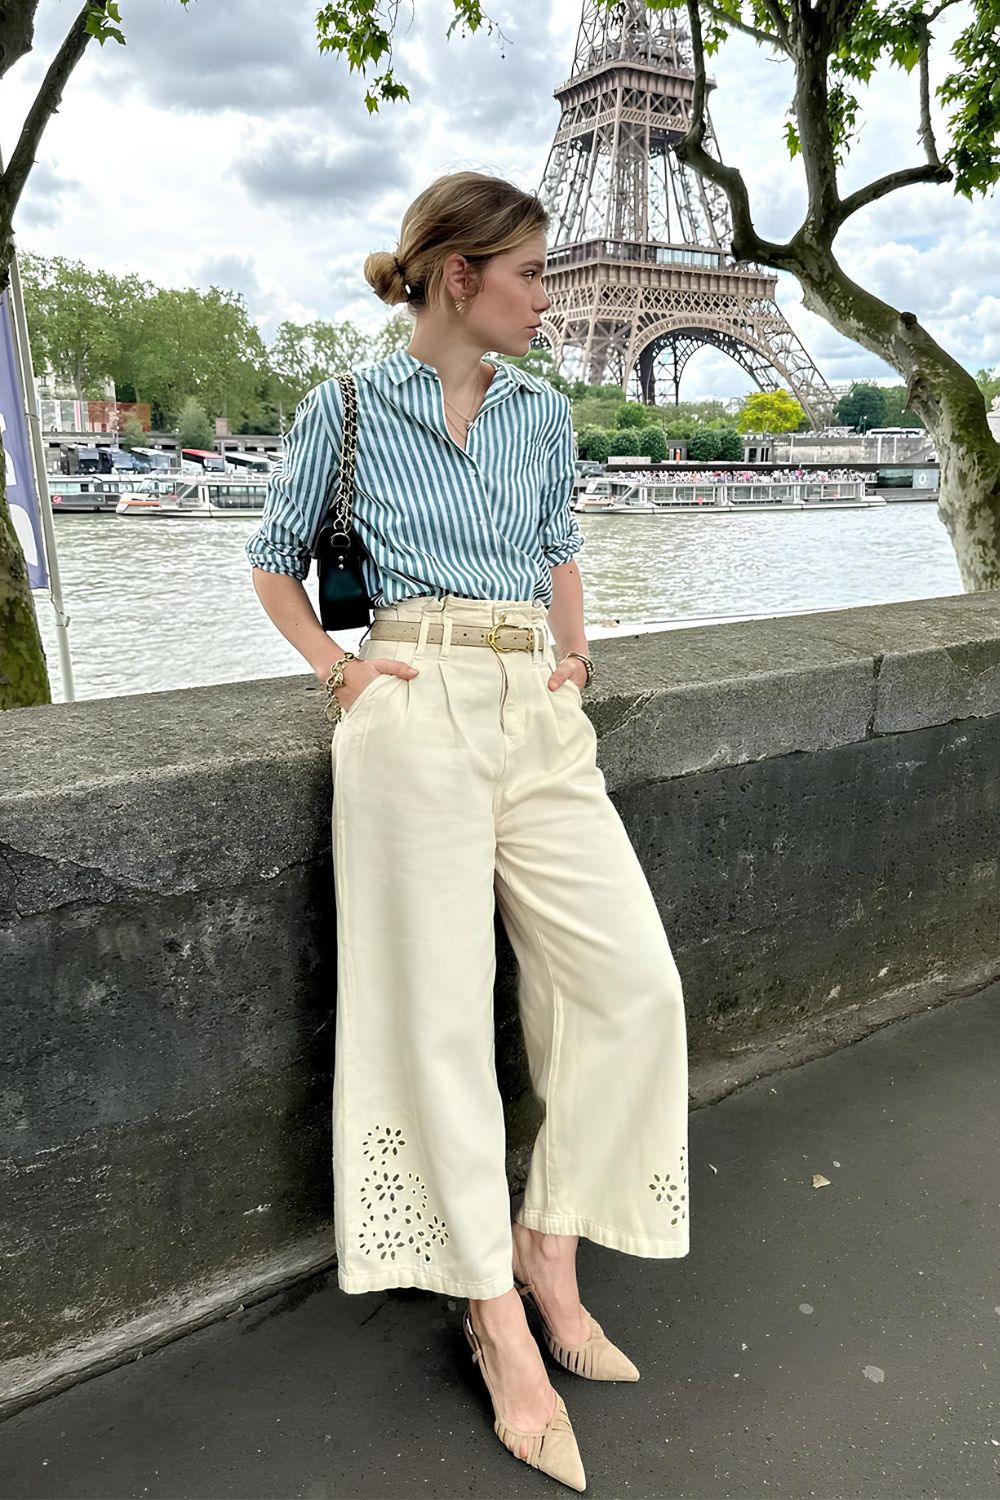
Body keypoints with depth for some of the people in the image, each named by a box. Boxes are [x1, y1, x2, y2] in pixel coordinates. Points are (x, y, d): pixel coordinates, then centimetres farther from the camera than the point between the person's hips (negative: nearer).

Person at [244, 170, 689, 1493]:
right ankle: (502, 1326, 11)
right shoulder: (346, 410, 6)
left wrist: (573, 646, 11)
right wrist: (337, 668, 0)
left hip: (539, 715, 5)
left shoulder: (544, 413, 17)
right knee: (442, 1009, -4)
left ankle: (549, 1251, 16)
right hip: (416, 711, -4)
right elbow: (275, 561, 14)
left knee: (635, 981, -3)